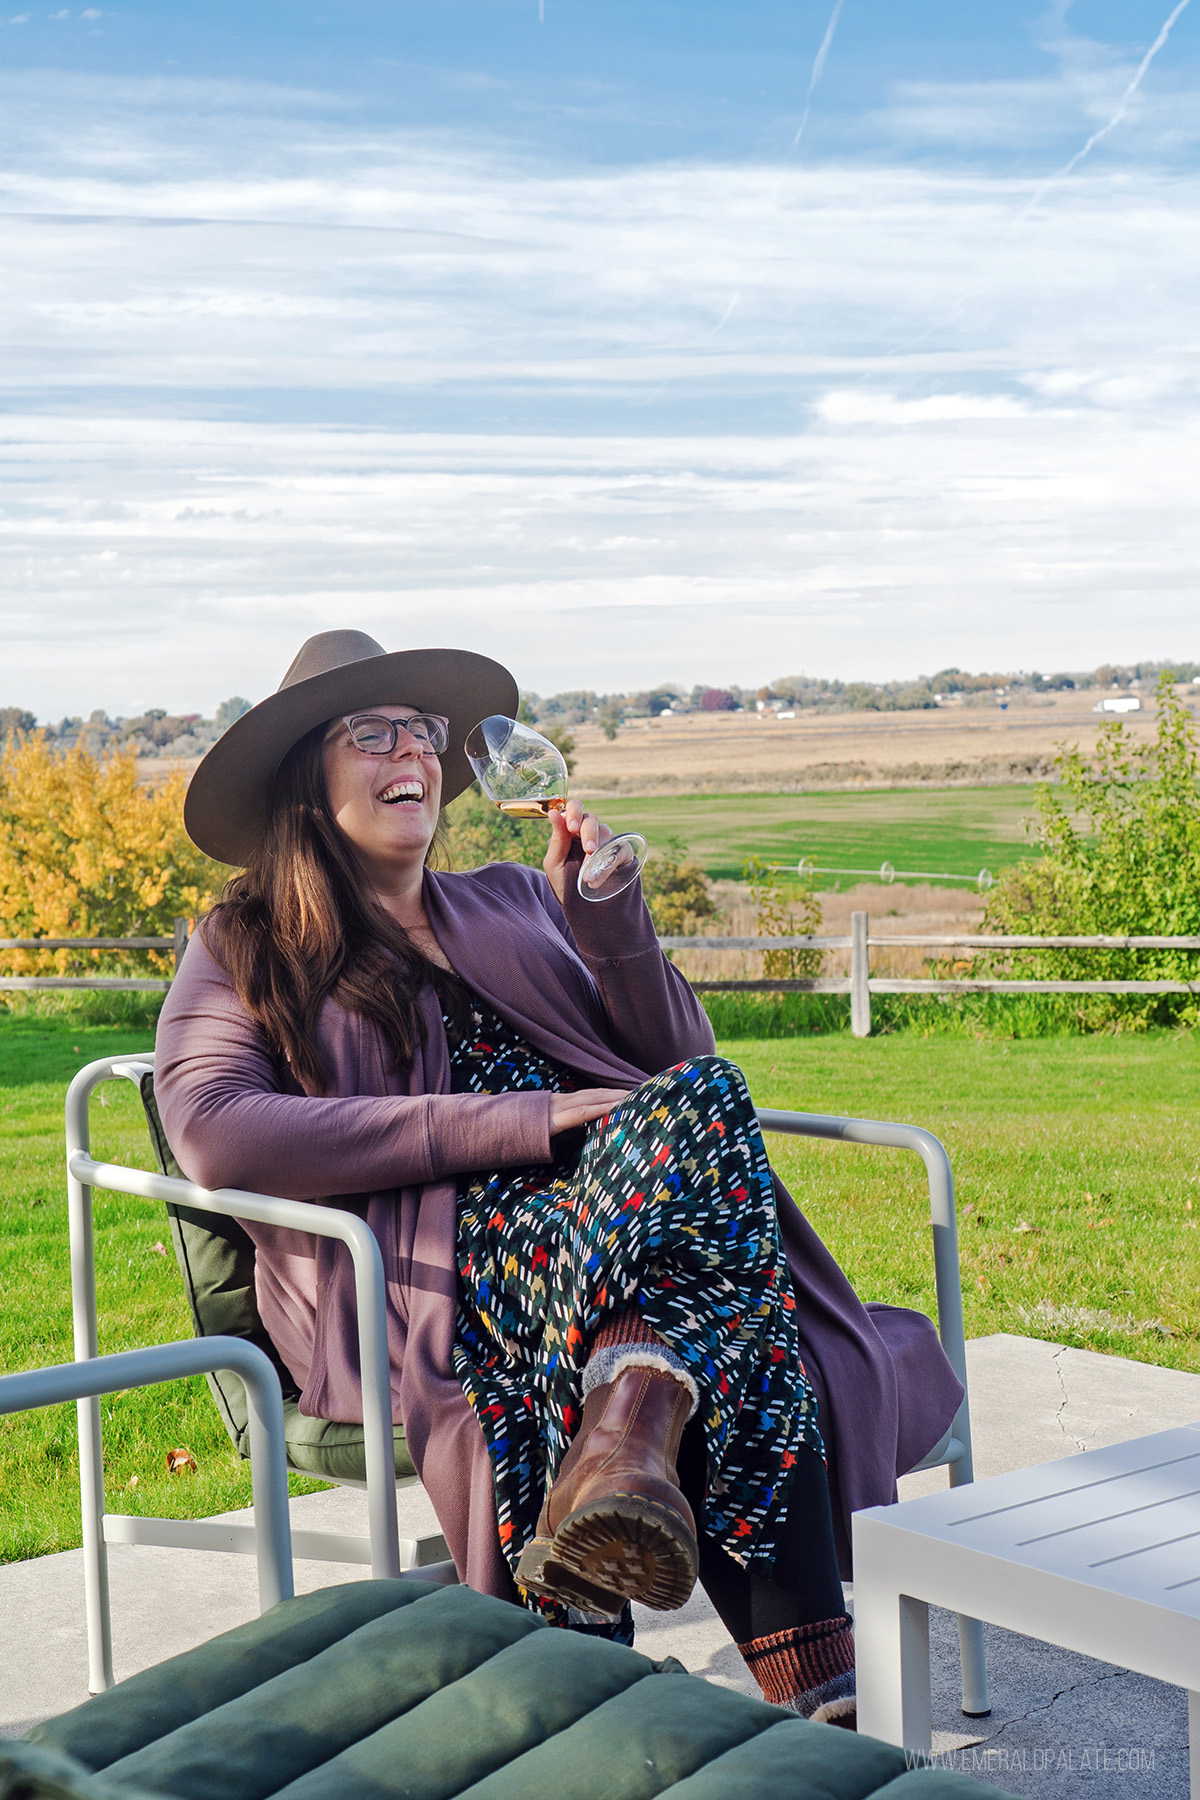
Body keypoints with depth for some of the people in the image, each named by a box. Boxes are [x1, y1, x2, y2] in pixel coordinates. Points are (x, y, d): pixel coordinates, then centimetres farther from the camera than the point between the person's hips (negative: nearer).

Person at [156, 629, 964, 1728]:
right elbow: (214, 1135, -8)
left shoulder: (515, 902, 27)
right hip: (417, 1275, -5)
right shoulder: (244, 951, 13)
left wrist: (608, 920, -1)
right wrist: (516, 1124, -14)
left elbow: (677, 1061, 19)